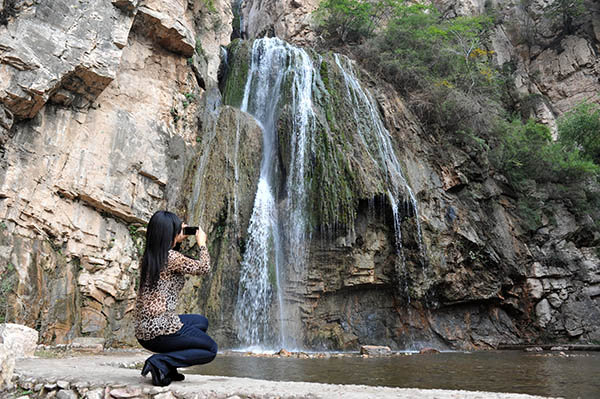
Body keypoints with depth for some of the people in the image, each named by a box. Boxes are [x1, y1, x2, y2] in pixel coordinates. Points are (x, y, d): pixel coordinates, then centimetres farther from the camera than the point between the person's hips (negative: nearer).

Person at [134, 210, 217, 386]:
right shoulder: (171, 257, -16)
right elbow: (203, 267, -3)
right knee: (211, 349, 10)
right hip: (161, 329, -8)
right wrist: (202, 243, 12)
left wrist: (177, 241, 26)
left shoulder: (147, 257, 7)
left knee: (201, 321, 26)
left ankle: (168, 367, 14)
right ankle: (161, 362, -7)